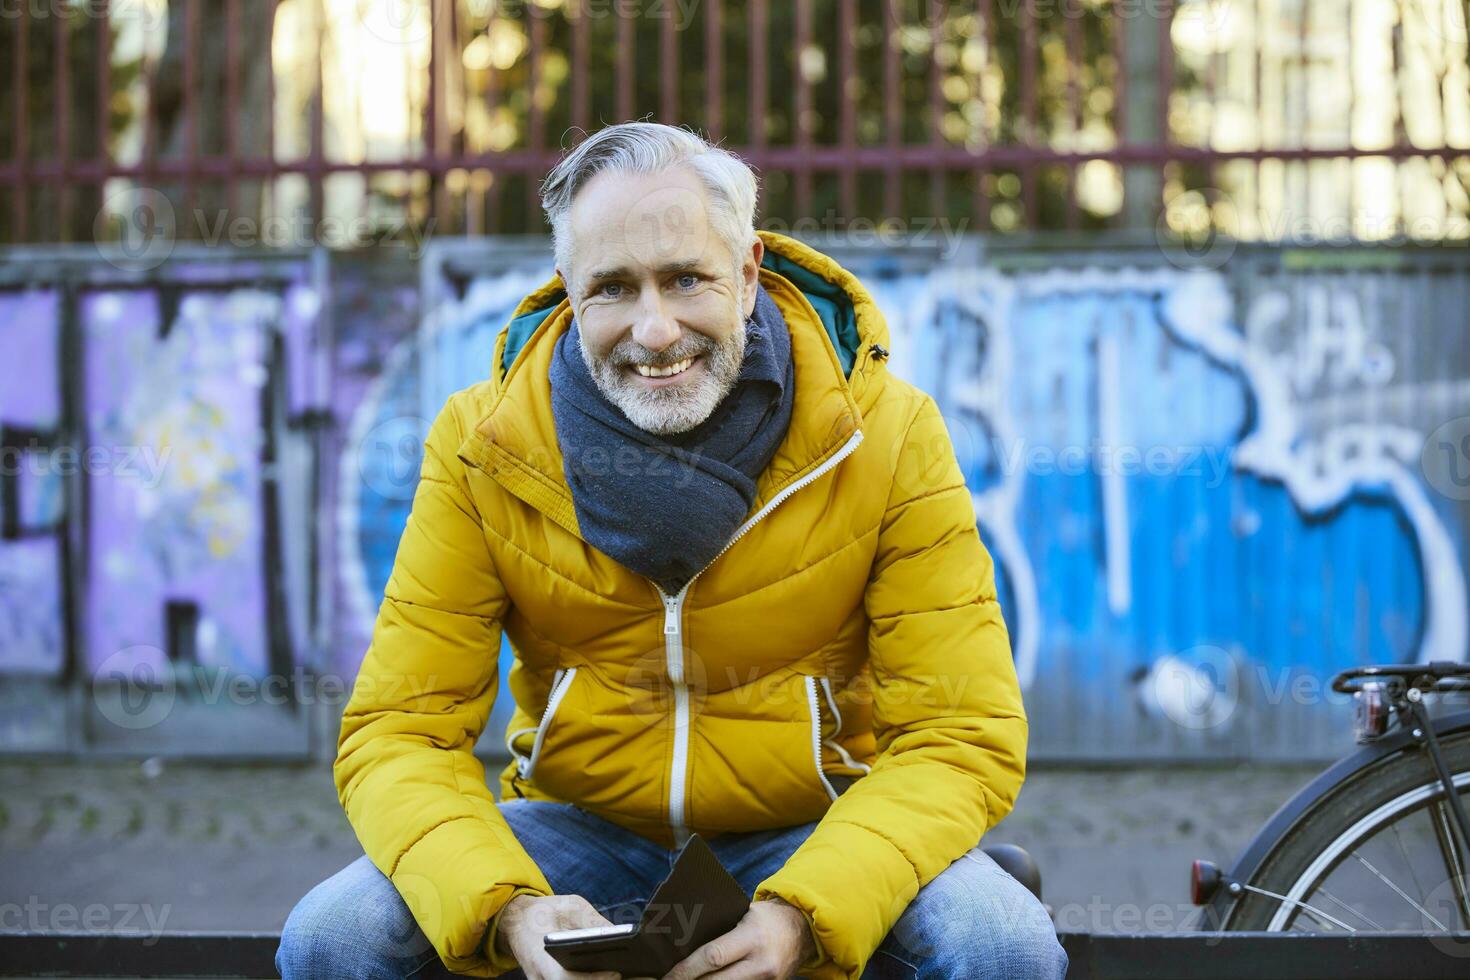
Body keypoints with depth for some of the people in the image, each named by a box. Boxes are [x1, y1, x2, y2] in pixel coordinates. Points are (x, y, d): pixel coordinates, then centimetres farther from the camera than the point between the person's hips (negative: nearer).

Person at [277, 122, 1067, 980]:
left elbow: (962, 739, -13)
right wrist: (507, 910, -30)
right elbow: (400, 735, -9)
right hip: (580, 833, 1)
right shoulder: (482, 445, -8)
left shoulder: (889, 434, -11)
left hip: (820, 837, 0)